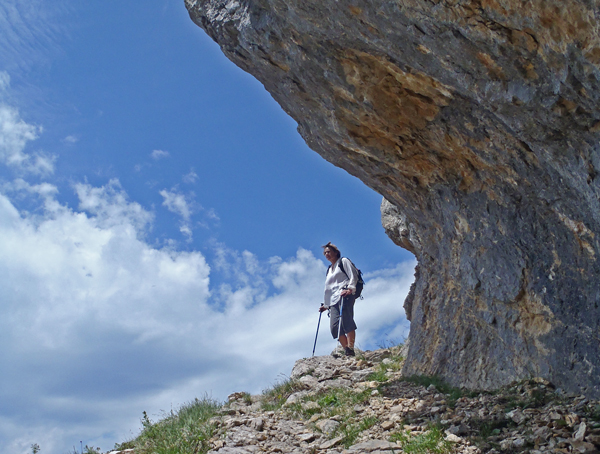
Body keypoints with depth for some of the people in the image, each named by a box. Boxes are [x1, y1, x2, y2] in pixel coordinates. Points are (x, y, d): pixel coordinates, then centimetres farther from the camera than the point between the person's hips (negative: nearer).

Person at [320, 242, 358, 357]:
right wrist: (326, 305, 24)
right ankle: (347, 351, -14)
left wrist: (350, 288, -17)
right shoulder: (329, 270, 32)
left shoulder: (343, 261, 14)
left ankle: (350, 349, -28)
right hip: (333, 300, 6)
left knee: (346, 321, -23)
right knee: (334, 326, -12)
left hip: (345, 295, -6)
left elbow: (353, 276, 0)